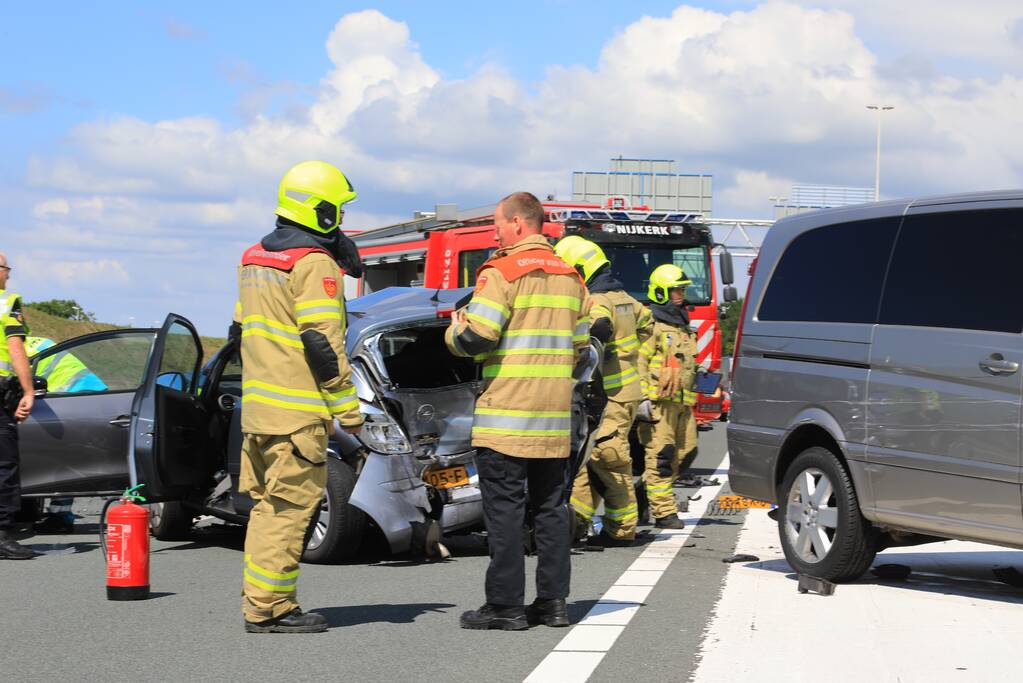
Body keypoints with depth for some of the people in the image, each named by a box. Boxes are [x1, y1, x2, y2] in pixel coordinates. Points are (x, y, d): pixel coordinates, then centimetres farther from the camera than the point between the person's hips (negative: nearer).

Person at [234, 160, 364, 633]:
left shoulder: (255, 259, 17)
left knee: (267, 505, 13)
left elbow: (240, 330, 22)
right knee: (289, 506, -6)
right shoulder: (314, 263, -12)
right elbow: (322, 342, -17)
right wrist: (348, 407, -13)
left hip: (257, 406, 9)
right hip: (297, 411, -9)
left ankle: (259, 602, 16)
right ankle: (269, 607, -6)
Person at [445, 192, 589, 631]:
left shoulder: (503, 272, -10)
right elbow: (580, 344, 18)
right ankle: (553, 601, 12)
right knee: (550, 507, 12)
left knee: (504, 508, -3)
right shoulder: (569, 277, 13)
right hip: (555, 415, 7)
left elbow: (476, 336, -17)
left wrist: (454, 331, 4)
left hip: (506, 413, -7)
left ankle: (506, 605, -4)